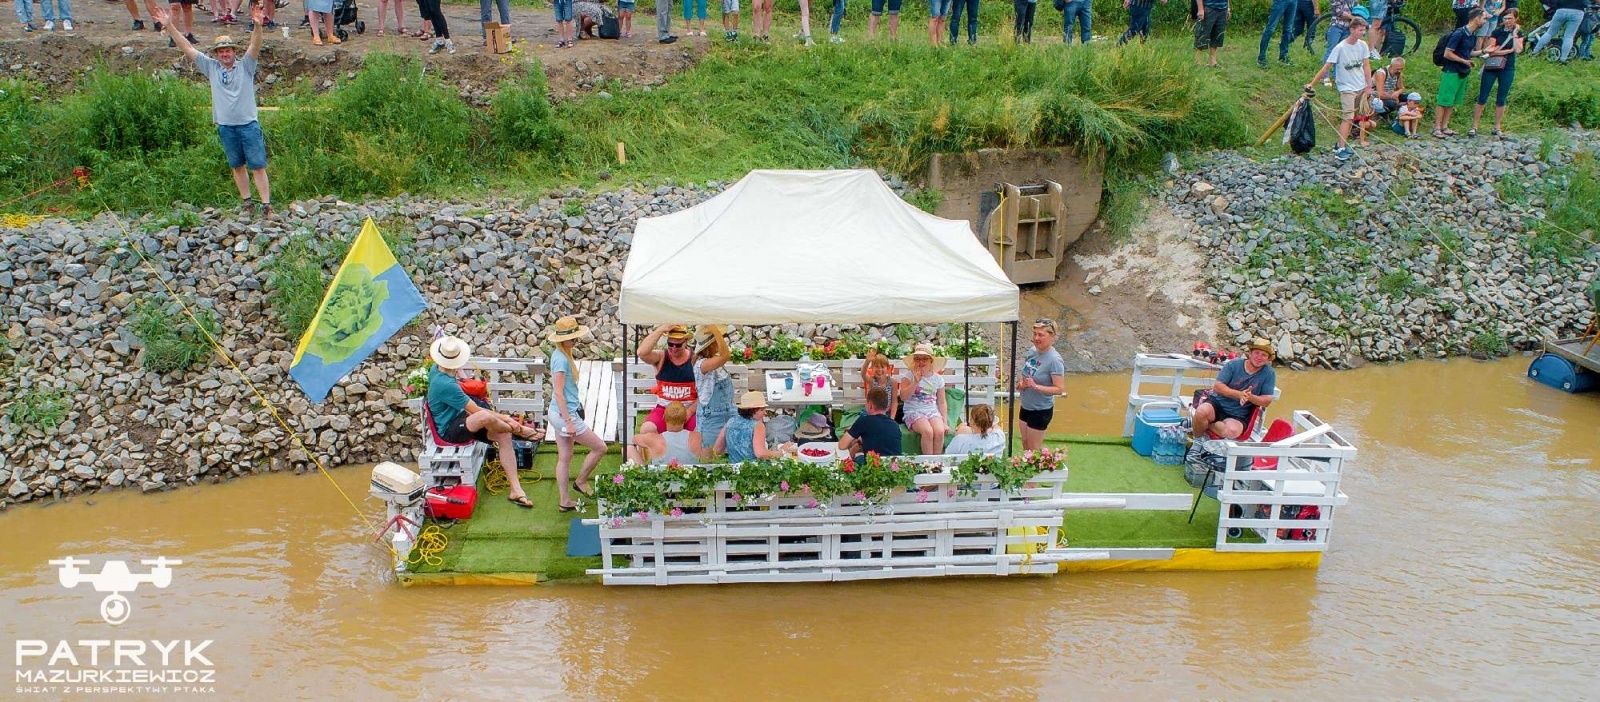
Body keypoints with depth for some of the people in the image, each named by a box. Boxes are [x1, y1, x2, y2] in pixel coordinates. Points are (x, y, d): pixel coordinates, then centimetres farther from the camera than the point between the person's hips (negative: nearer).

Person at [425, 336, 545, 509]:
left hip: (460, 420, 11)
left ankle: (516, 490, -10)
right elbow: (476, 410, -22)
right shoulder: (446, 385, -29)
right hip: (450, 431, -11)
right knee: (484, 417, -41)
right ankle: (520, 431, -9)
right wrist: (506, 418, -14)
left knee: (504, 436, -8)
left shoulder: (435, 370, 0)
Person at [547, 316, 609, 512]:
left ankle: (564, 501, 21)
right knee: (600, 447, 2)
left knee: (564, 457, 14)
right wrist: (569, 421, -23)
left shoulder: (561, 355, 9)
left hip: (560, 414, 10)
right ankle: (581, 481, 18)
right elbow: (558, 393, -23)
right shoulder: (561, 359, -21)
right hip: (565, 414, -10)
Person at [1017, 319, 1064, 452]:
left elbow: (1059, 389, -23)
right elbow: (1022, 372, 14)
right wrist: (1021, 381, -8)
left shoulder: (1054, 360, -23)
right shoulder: (1032, 351, -2)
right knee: (1025, 443, 20)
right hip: (1026, 406, 7)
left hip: (1041, 410, -7)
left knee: (1034, 448, 6)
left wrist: (1036, 386, -32)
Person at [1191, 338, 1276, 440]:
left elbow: (1267, 401, -2)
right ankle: (1197, 440, -9)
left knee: (1232, 431, -36)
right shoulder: (1233, 364, -2)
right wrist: (1239, 394, -23)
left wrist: (1250, 397, -22)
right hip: (1218, 403, 0)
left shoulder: (1269, 374, -1)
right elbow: (1217, 387, -9)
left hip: (1238, 415, 0)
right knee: (1202, 411, -35)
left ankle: (1207, 424, -7)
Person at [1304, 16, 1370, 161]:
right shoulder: (1340, 48, -13)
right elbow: (1326, 67, -11)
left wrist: (1368, 88, 5)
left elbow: (1366, 67, 8)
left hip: (1361, 88, 6)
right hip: (1347, 88, -6)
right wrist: (1312, 83, -13)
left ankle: (1341, 144, 17)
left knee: (1351, 118, 8)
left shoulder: (1362, 45, 3)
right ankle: (1340, 150, -16)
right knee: (1347, 118, -14)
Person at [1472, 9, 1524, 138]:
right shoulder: (1497, 32, -2)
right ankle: (1474, 127, 1)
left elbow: (1518, 50, -13)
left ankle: (1497, 128, 14)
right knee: (1482, 98, -2)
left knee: (1501, 100, 7)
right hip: (1491, 68, -2)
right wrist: (1508, 51, -12)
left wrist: (1514, 34, -12)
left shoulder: (1518, 33, 4)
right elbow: (1490, 51, -11)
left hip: (1508, 69, 2)